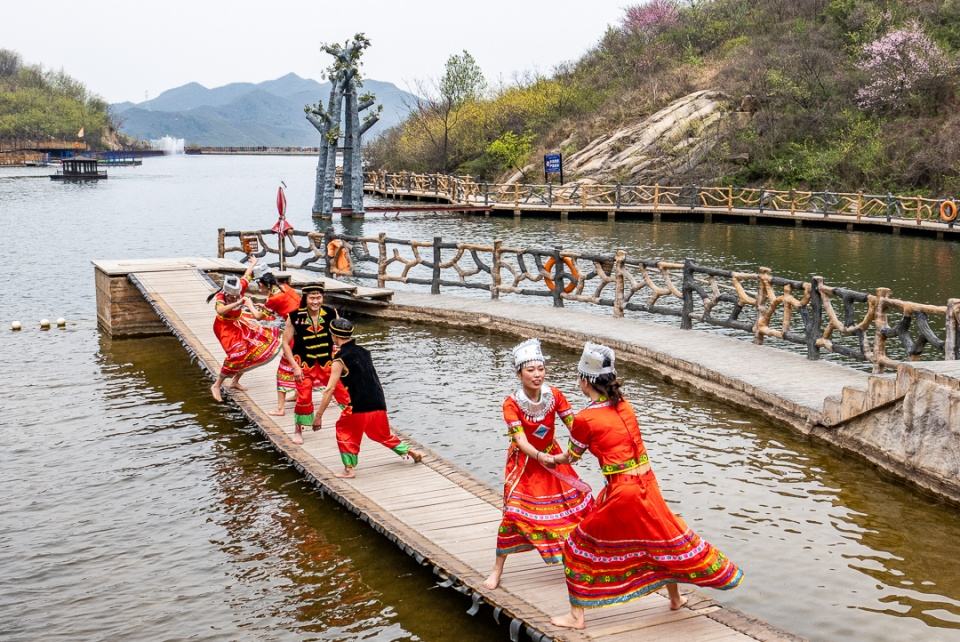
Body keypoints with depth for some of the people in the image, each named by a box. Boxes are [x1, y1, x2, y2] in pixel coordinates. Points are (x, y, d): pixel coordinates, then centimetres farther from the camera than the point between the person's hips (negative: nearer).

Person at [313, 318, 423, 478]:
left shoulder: (340, 360, -7)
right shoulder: (363, 351, 12)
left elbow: (329, 390, -10)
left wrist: (318, 416, -8)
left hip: (360, 406, -7)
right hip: (379, 404, 7)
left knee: (344, 430, 13)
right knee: (382, 432, 27)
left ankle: (349, 469, 9)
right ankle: (410, 452, 34)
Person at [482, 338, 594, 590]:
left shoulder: (554, 395, -14)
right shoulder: (511, 404, -23)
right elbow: (521, 441, -30)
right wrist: (540, 457, -49)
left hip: (551, 456, 4)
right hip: (524, 462, -4)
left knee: (578, 499, 5)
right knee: (513, 511, -13)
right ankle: (497, 569, 3)